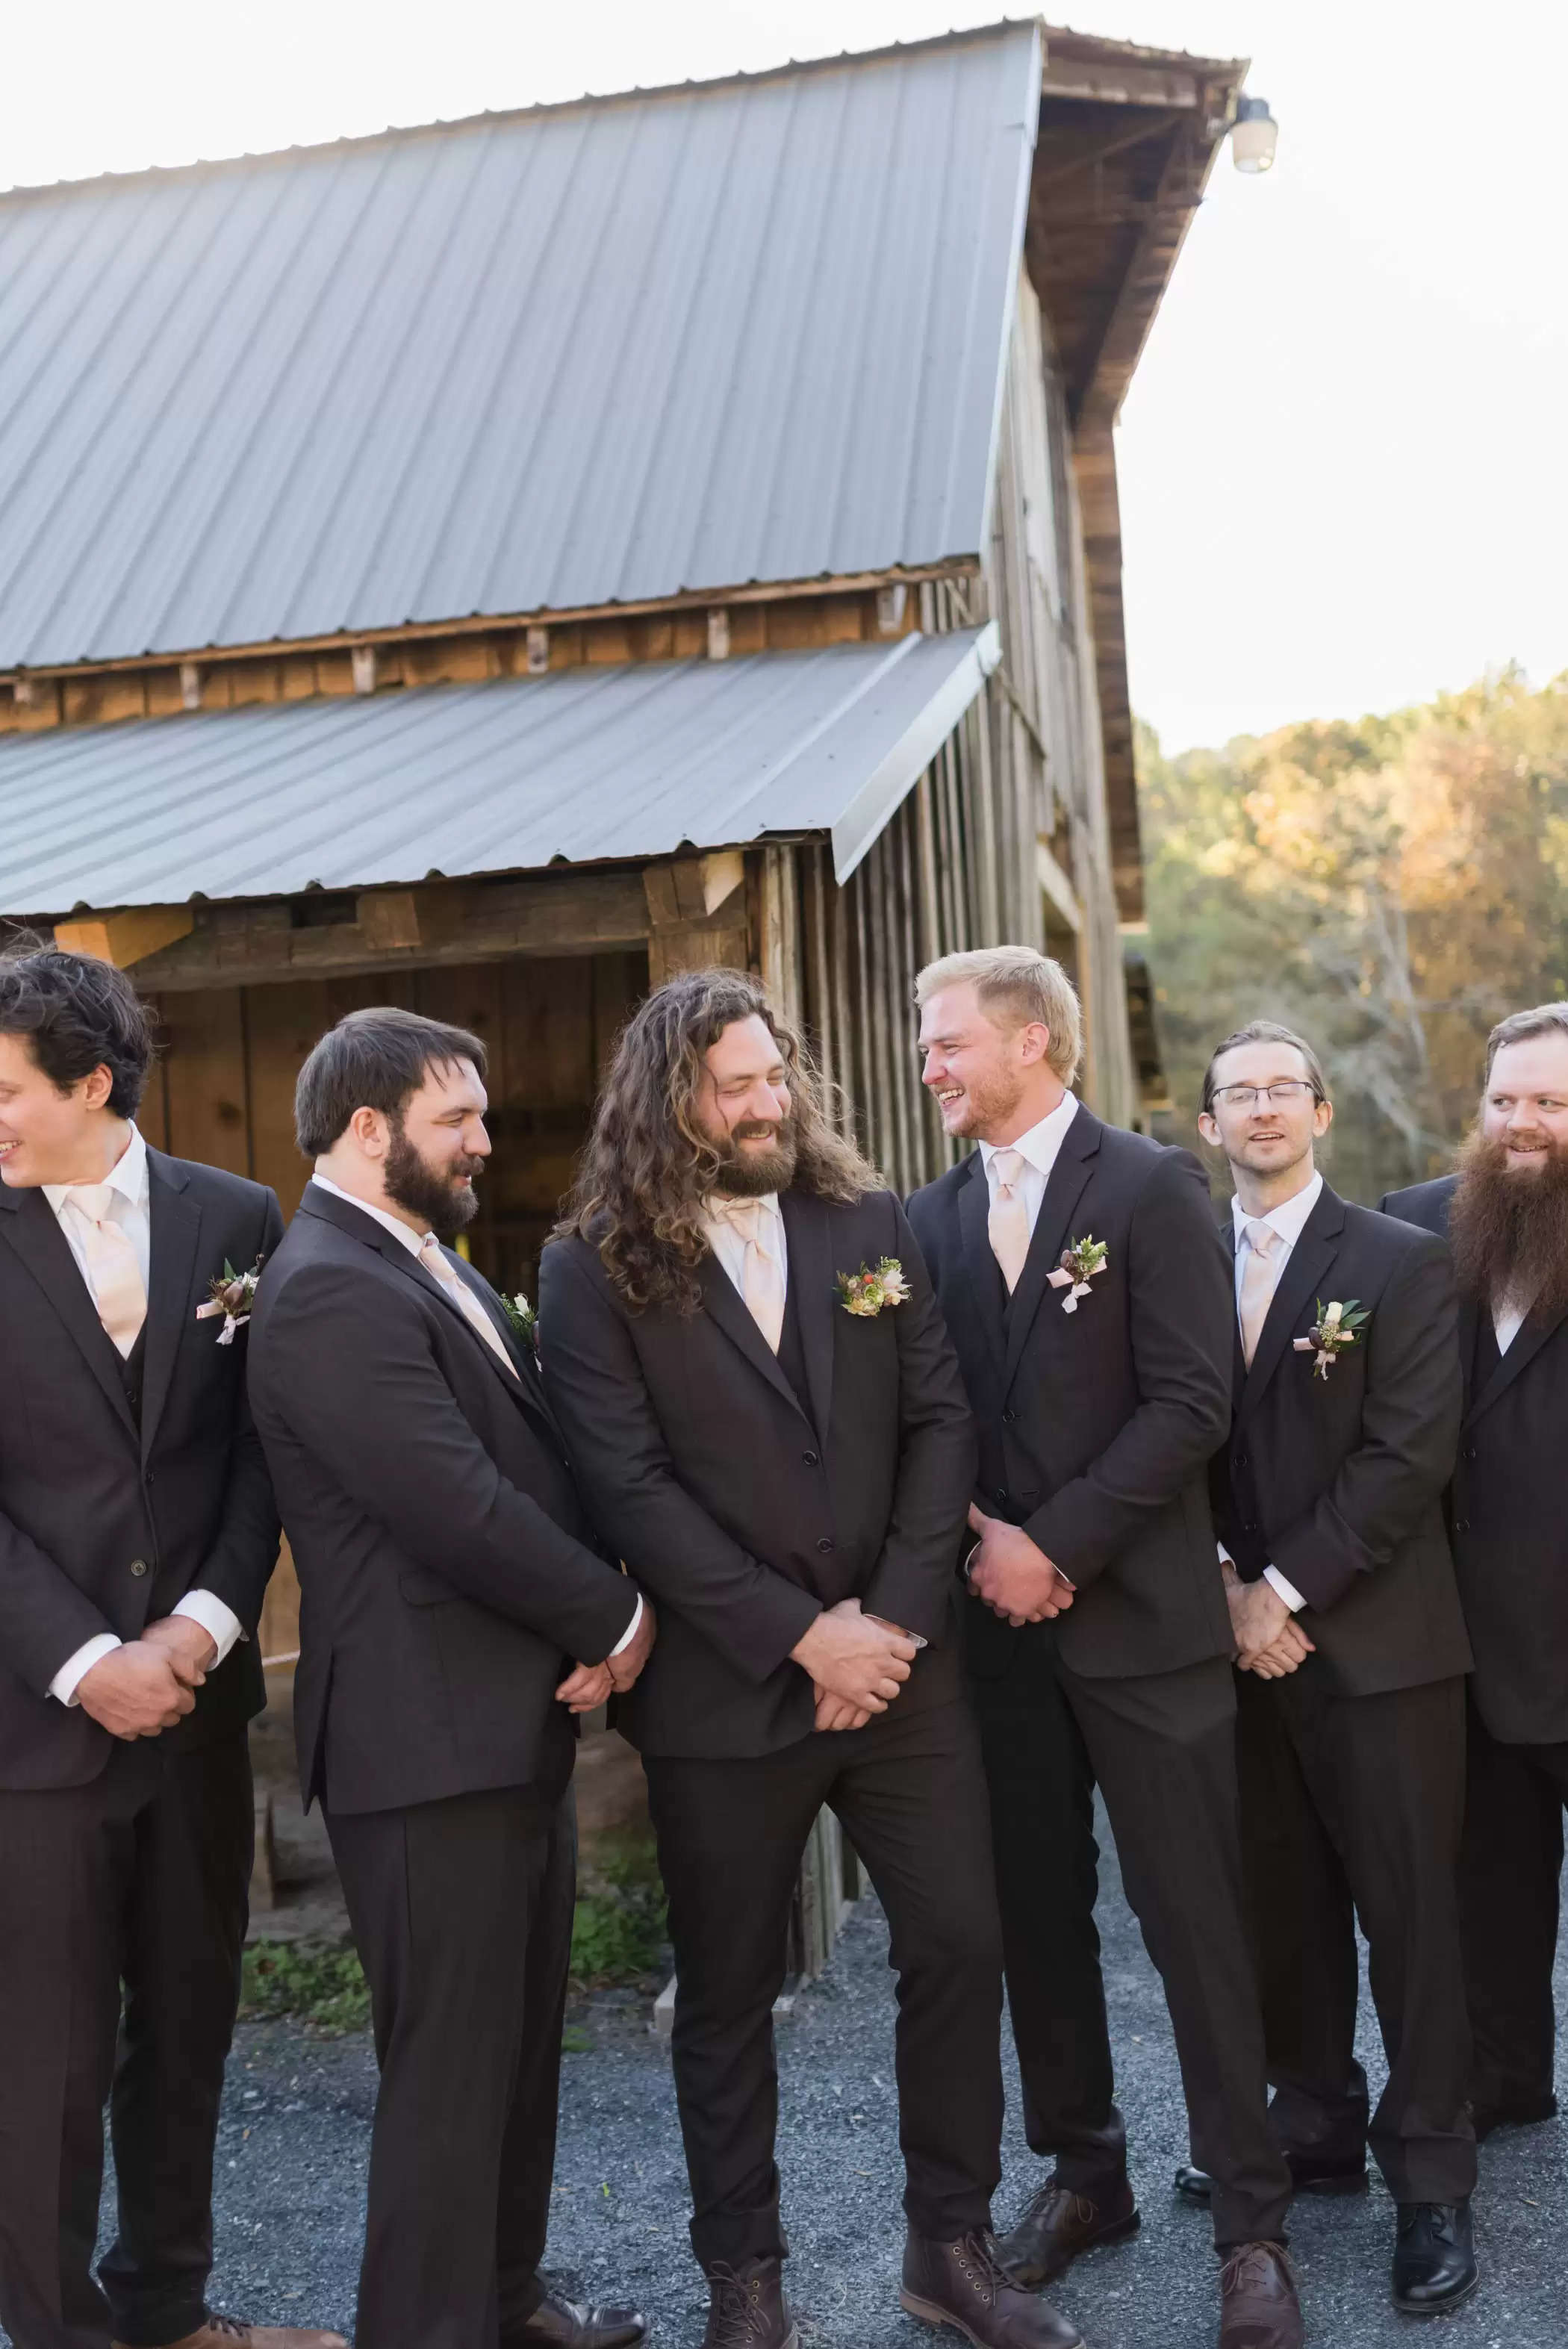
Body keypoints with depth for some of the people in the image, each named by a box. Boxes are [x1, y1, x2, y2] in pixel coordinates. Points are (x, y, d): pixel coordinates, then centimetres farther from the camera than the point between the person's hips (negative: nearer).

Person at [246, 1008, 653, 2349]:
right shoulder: (330, 1293, -19)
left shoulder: (431, 1265, 13)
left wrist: (591, 1625, -4)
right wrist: (616, 1619, -10)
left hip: (521, 1719, 10)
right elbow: (463, 1512, -25)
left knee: (523, 2037, 20)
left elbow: (532, 1460, 13)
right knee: (452, 2063, 3)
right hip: (430, 1738, -10)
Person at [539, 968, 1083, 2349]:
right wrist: (801, 1634, -16)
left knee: (960, 1947, 8)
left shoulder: (869, 1223, 5)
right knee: (728, 1994, 11)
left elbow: (939, 1420, 1)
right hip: (724, 1692, -3)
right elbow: (631, 1486, -13)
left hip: (900, 1661, 3)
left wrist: (894, 1615, -10)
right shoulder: (596, 1268, -6)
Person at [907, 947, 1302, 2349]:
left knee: (1197, 1925, 2)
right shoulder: (932, 1217, 10)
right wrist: (975, 1536, -7)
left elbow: (1191, 1404, -12)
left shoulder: (1153, 1190, -5)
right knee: (1036, 1916, 12)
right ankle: (1082, 2172, 30)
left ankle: (1252, 2225, 15)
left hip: (1140, 1615, -4)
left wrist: (1058, 1547, -14)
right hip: (998, 1622, 5)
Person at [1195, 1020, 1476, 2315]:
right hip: (1243, 1637, 4)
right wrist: (1225, 1585, -6)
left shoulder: (1404, 1262, -4)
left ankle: (1433, 2179, 16)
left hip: (1377, 1640, -3)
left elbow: (1408, 1457, -11)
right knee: (1284, 1908, 11)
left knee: (1409, 1911, 4)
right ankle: (1317, 2134, 27)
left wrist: (1286, 1590, -13)